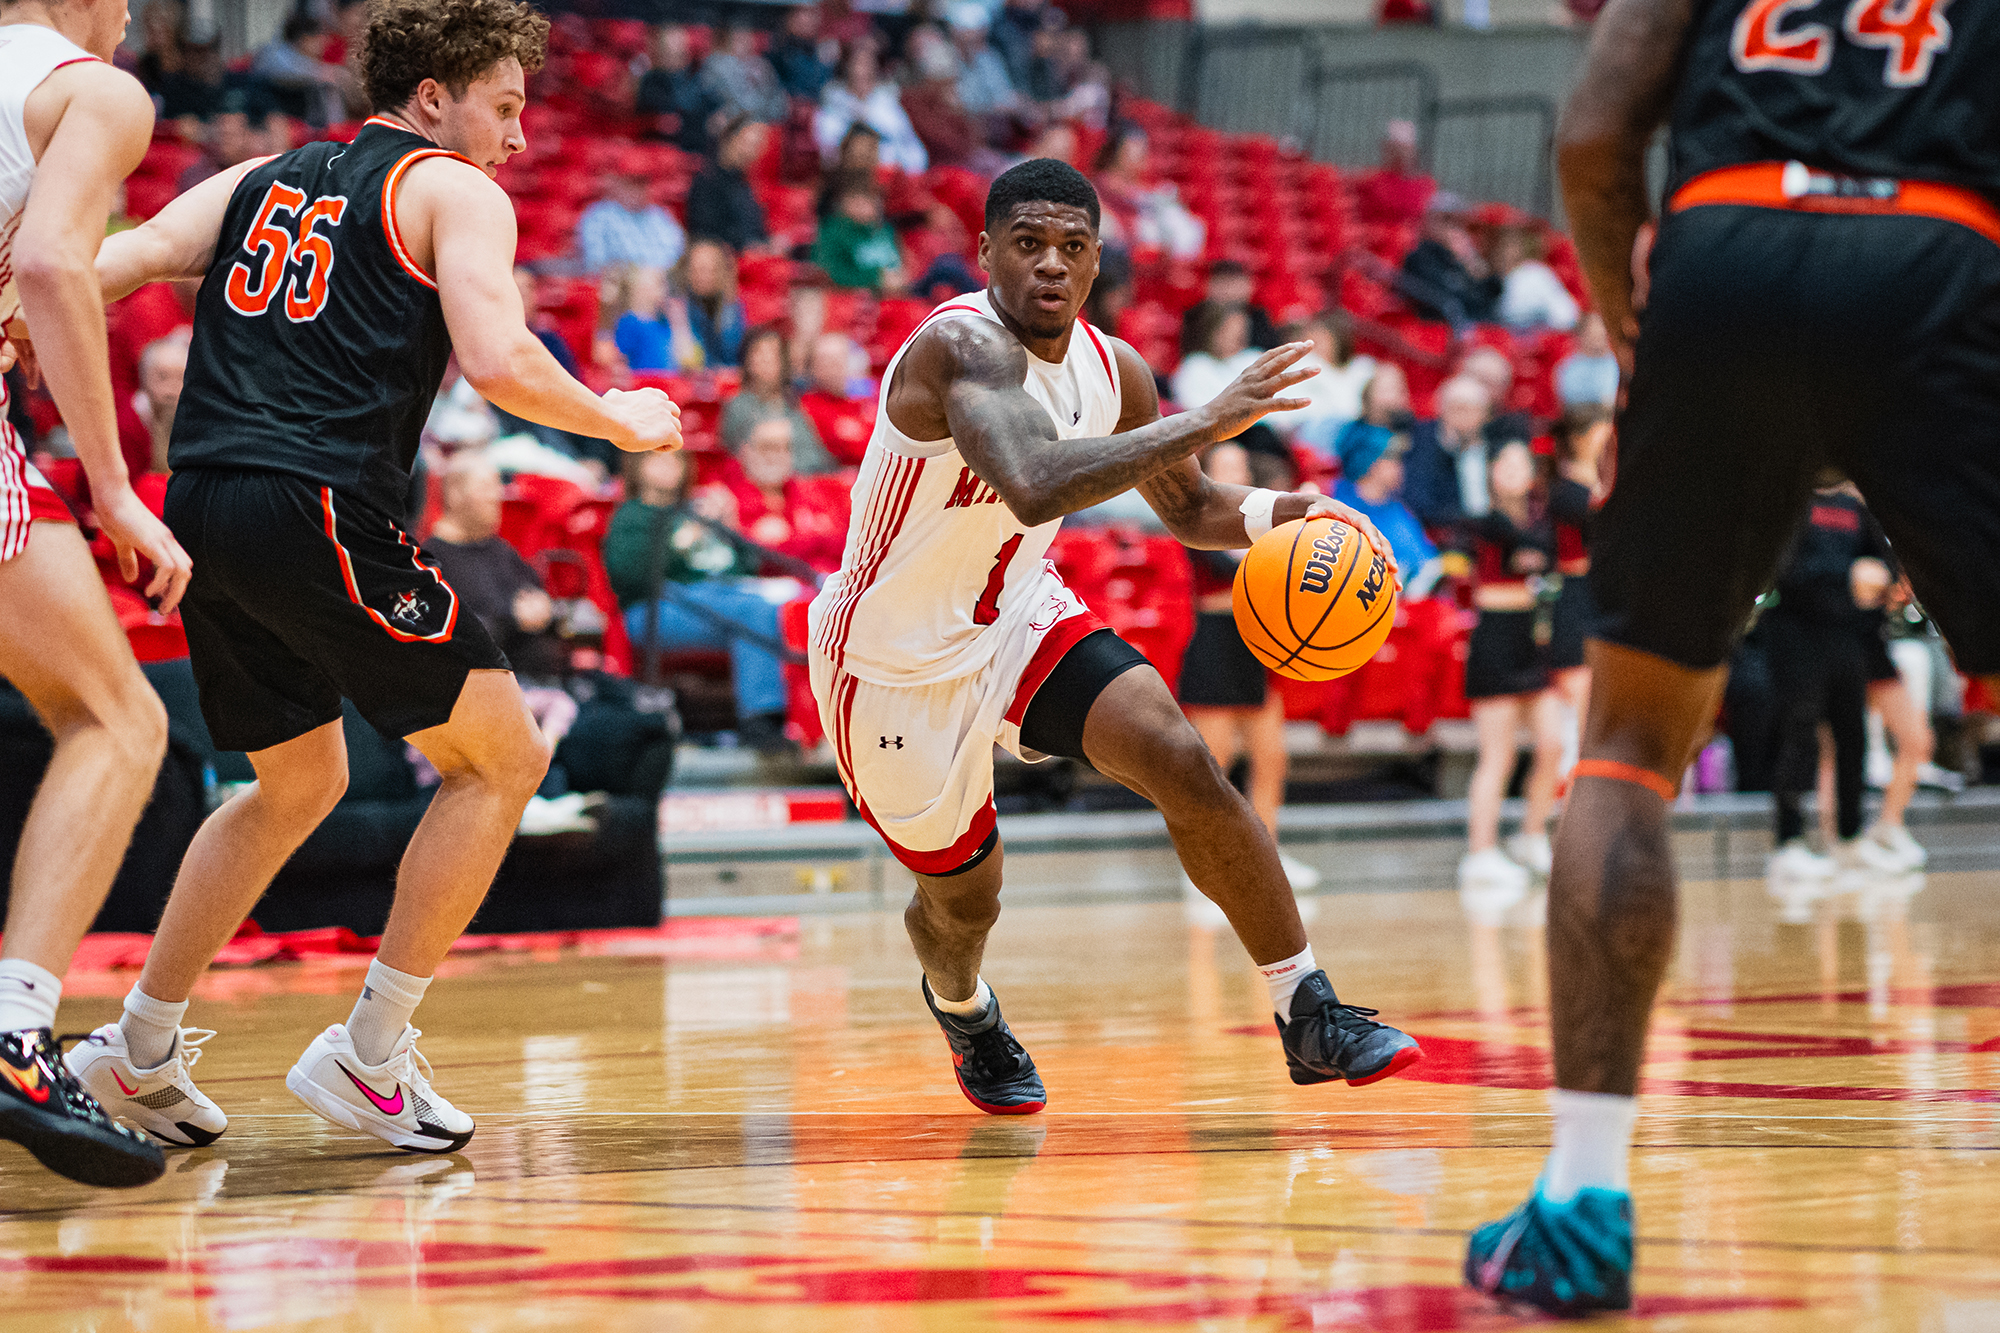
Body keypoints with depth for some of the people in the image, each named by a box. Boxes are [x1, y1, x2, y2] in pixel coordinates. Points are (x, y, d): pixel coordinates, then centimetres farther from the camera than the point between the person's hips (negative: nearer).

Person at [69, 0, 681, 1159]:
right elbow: (498, 360, -10)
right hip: (316, 507, -7)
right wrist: (619, 422, 4)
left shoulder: (259, 183, 23)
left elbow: (101, 271, 10)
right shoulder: (453, 192, 5)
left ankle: (140, 1050, 26)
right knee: (502, 758, 6)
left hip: (201, 504, 8)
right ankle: (370, 1053, 3)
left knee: (299, 784, 26)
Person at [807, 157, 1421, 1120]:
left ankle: (1309, 1016, -11)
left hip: (1018, 615, 5)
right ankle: (959, 1006, 48)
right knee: (964, 892, 10)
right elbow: (1035, 489, -48)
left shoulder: (1113, 371, -5)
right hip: (894, 656, -5)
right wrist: (1203, 423, -46)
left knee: (1180, 761, -18)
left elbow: (1189, 508, 12)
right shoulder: (963, 346, -29)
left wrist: (1281, 513, -10)